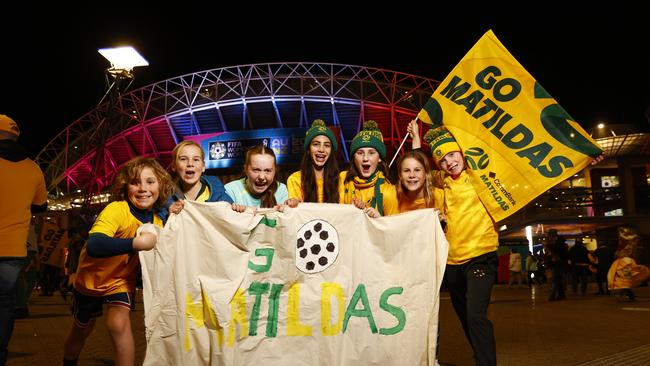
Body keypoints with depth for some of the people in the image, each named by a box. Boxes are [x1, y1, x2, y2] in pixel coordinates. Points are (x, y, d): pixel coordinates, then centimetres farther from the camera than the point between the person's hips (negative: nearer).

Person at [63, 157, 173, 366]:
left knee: (118, 323, -23)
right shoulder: (116, 210, -32)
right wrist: (136, 243, -54)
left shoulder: (157, 222, -14)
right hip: (92, 277, -2)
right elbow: (94, 246, -48)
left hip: (122, 279, 2)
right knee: (82, 329, 20)